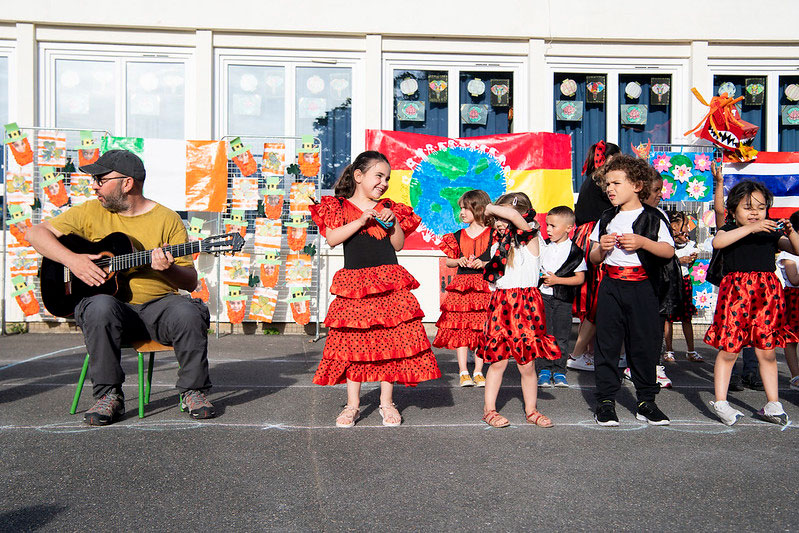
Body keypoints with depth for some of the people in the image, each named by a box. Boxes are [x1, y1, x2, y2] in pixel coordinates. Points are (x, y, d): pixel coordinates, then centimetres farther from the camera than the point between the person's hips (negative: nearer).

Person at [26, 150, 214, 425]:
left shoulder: (167, 219, 3)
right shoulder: (90, 212, 10)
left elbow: (191, 282, 1)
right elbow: (37, 232, 6)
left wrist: (168, 268, -21)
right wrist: (72, 260, -10)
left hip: (157, 304, 0)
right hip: (111, 304, 1)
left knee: (189, 313, -31)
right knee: (101, 307, -34)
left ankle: (194, 391, -9)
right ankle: (109, 396, -19)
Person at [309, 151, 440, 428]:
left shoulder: (390, 208, 14)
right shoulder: (339, 207, 5)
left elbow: (398, 245, 12)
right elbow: (332, 239, -8)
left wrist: (393, 223, -4)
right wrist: (361, 221, -13)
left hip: (389, 282, 2)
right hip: (354, 284, -2)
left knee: (389, 339, 1)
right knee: (353, 342, 1)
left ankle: (387, 402, 16)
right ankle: (353, 404, 14)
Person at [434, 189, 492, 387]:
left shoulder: (491, 234, 0)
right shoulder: (458, 236, 10)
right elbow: (449, 261, 16)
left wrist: (484, 264, -15)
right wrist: (459, 261, -4)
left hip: (483, 285, -2)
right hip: (461, 285, 3)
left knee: (481, 329, 1)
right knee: (460, 328, -1)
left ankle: (478, 372, 12)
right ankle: (463, 372, 5)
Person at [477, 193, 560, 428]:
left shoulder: (530, 240, -3)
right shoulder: (498, 245, 14)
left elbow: (515, 216, -21)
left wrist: (490, 207, -7)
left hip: (525, 306, -3)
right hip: (500, 304, 4)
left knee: (527, 364, 4)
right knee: (498, 361, 2)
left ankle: (531, 410, 18)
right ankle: (489, 410, 12)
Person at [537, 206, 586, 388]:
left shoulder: (575, 252, -3)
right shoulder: (543, 245, 5)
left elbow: (580, 278, -5)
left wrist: (556, 280, -12)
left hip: (563, 299, -2)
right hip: (542, 296, 2)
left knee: (561, 336, 3)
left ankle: (559, 370, 14)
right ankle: (544, 370, 8)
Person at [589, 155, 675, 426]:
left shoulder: (652, 218, 2)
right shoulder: (606, 220, 12)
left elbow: (669, 251, -5)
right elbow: (593, 258, 12)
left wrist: (643, 242, -17)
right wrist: (602, 248, -9)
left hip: (643, 288, -2)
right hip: (611, 286, 3)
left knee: (645, 343, 3)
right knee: (607, 343, 1)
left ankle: (646, 401, 17)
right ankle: (605, 401, 9)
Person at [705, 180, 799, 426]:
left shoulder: (771, 234, 15)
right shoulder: (730, 231, 4)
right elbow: (718, 242, -19)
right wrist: (751, 228, -22)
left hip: (767, 294, 4)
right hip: (736, 292, -3)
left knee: (767, 351, 10)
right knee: (729, 350, 0)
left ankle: (773, 404, 19)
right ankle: (721, 402, 9)